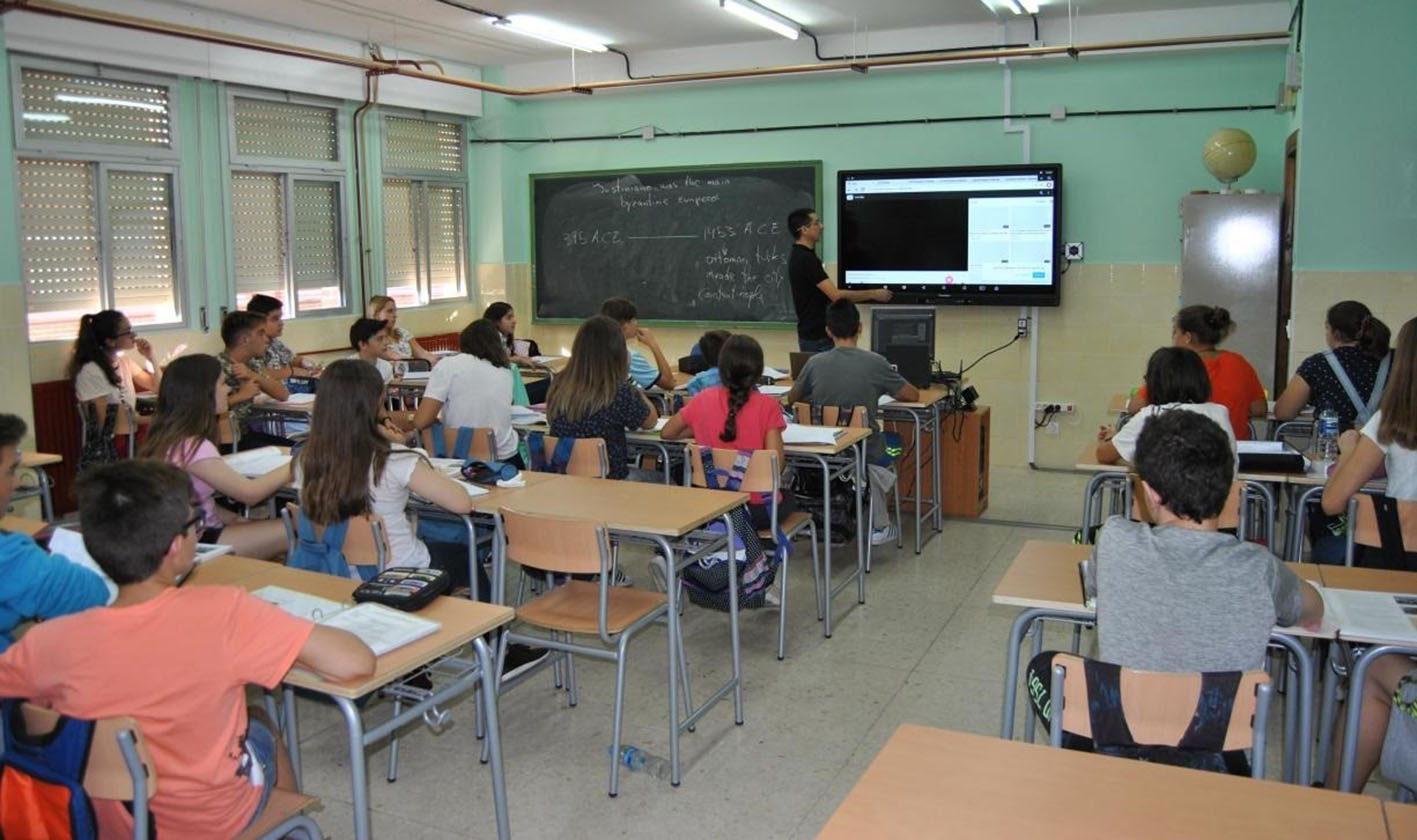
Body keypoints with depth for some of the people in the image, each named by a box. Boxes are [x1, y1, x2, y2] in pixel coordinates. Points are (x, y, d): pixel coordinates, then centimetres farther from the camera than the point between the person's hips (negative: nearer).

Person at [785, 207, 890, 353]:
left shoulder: (800, 256, 12)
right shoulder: (806, 259, -20)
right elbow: (836, 295, -24)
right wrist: (873, 294, -17)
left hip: (813, 334, 10)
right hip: (818, 337, -10)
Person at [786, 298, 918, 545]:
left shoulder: (815, 363, -9)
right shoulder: (875, 363, -15)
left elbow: (792, 399, 9)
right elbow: (913, 396, -3)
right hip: (865, 453, -3)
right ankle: (879, 527, 36)